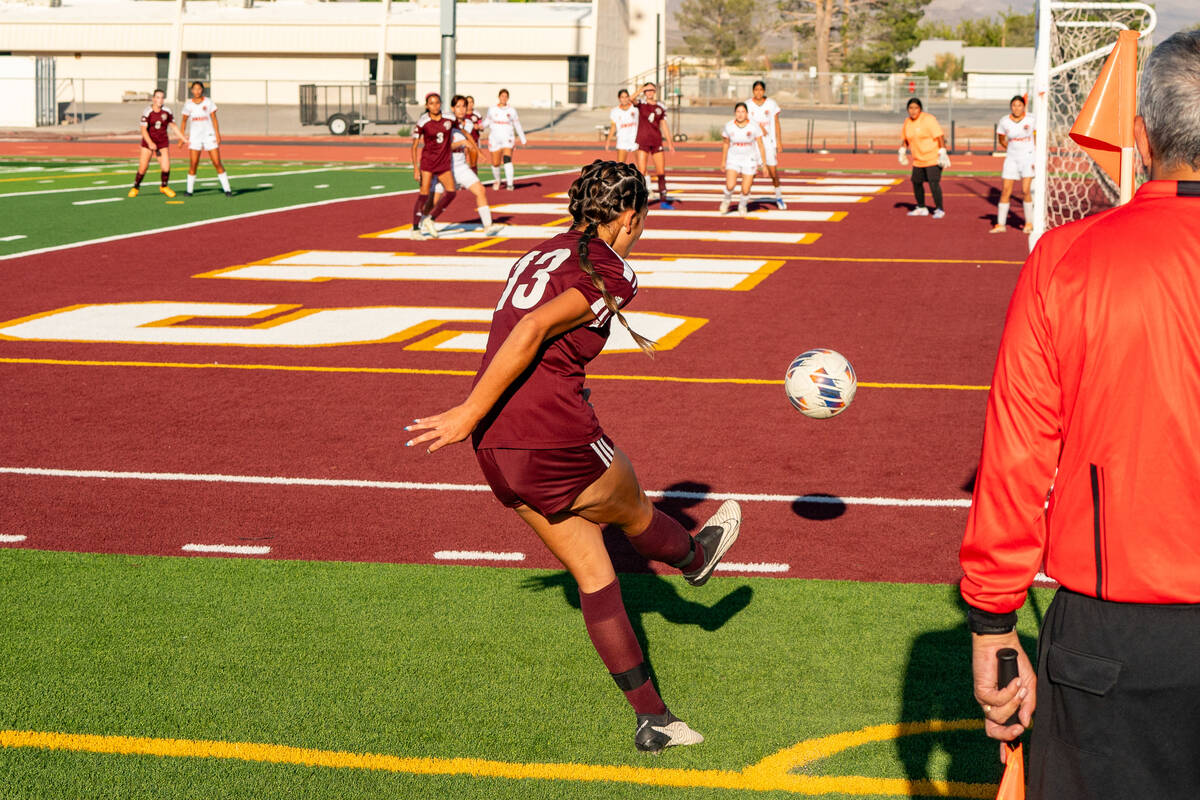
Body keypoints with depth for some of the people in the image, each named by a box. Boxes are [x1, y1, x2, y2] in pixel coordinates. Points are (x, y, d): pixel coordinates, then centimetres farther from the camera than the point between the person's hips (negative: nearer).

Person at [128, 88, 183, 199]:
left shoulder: (167, 111, -2)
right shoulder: (147, 112, -12)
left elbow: (174, 126, 11)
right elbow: (144, 130, -16)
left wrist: (184, 139, 9)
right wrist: (150, 143, -28)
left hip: (163, 142, 2)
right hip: (148, 141, -2)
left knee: (166, 167, -8)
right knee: (143, 168, -3)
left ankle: (164, 186, 20)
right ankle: (136, 187, 22)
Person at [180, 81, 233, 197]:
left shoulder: (208, 102, -1)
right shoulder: (188, 104, 3)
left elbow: (214, 119, 0)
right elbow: (184, 121, 12)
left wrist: (218, 134, -6)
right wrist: (182, 136, 9)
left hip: (209, 135, -1)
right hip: (195, 136, 1)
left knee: (217, 163, -5)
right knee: (193, 164, -6)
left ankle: (227, 189, -2)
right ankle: (189, 190, 4)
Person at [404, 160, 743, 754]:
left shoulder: (539, 255, 16)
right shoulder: (610, 272, -7)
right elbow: (532, 330, -19)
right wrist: (470, 414, -19)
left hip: (497, 452, 8)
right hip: (554, 434, -8)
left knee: (594, 575, 16)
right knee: (633, 513, 26)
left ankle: (651, 718, 22)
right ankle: (696, 557, 57)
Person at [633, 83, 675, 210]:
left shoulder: (660, 107, 9)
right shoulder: (641, 103, 0)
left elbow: (664, 125, 14)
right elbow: (632, 100, -23)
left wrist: (669, 142, 12)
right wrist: (640, 90, -35)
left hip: (657, 142, 3)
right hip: (643, 141, -3)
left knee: (661, 172, 4)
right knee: (641, 172, -7)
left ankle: (663, 201, 11)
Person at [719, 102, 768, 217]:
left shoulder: (754, 127, -14)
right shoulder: (729, 126, -8)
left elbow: (761, 146, -8)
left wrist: (764, 165, -8)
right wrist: (723, 161, 15)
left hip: (749, 160, -1)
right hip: (733, 159, 1)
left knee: (745, 190, -3)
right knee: (730, 186, -19)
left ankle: (742, 205, 30)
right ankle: (727, 199, 16)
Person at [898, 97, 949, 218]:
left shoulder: (928, 119, -15)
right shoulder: (907, 121, 6)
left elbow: (940, 136, -18)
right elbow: (904, 138, 22)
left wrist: (942, 153, -23)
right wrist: (902, 151, 15)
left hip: (933, 157, -7)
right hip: (918, 160, 7)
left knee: (934, 183, -15)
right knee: (916, 183, 11)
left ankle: (939, 210, -7)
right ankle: (921, 208, 26)